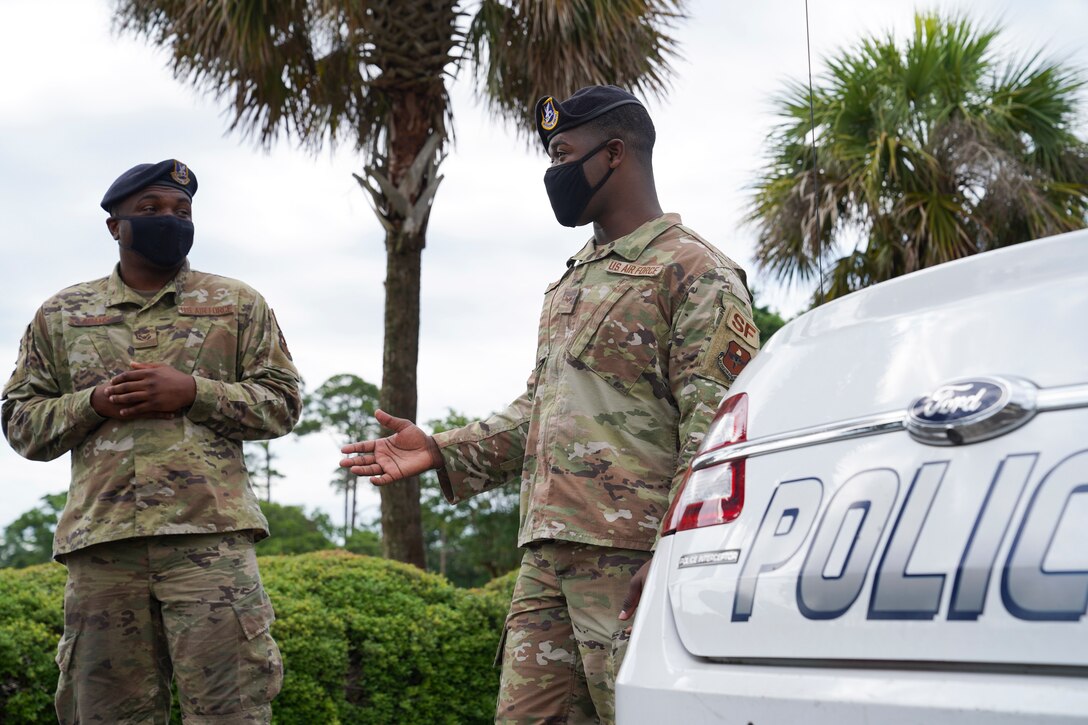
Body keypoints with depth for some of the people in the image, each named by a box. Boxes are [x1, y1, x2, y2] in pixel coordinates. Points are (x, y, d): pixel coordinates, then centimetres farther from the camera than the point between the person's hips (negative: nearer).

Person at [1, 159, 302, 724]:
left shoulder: (237, 305, 14)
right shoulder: (62, 315, 17)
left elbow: (281, 403, 8)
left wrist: (192, 391, -7)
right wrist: (95, 402, -5)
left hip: (209, 533, -2)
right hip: (98, 540, 2)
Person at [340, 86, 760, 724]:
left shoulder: (695, 273, -5)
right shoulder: (571, 282, 25)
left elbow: (718, 435, -13)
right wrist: (444, 452, 16)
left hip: (631, 564, -8)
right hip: (547, 560, 8)